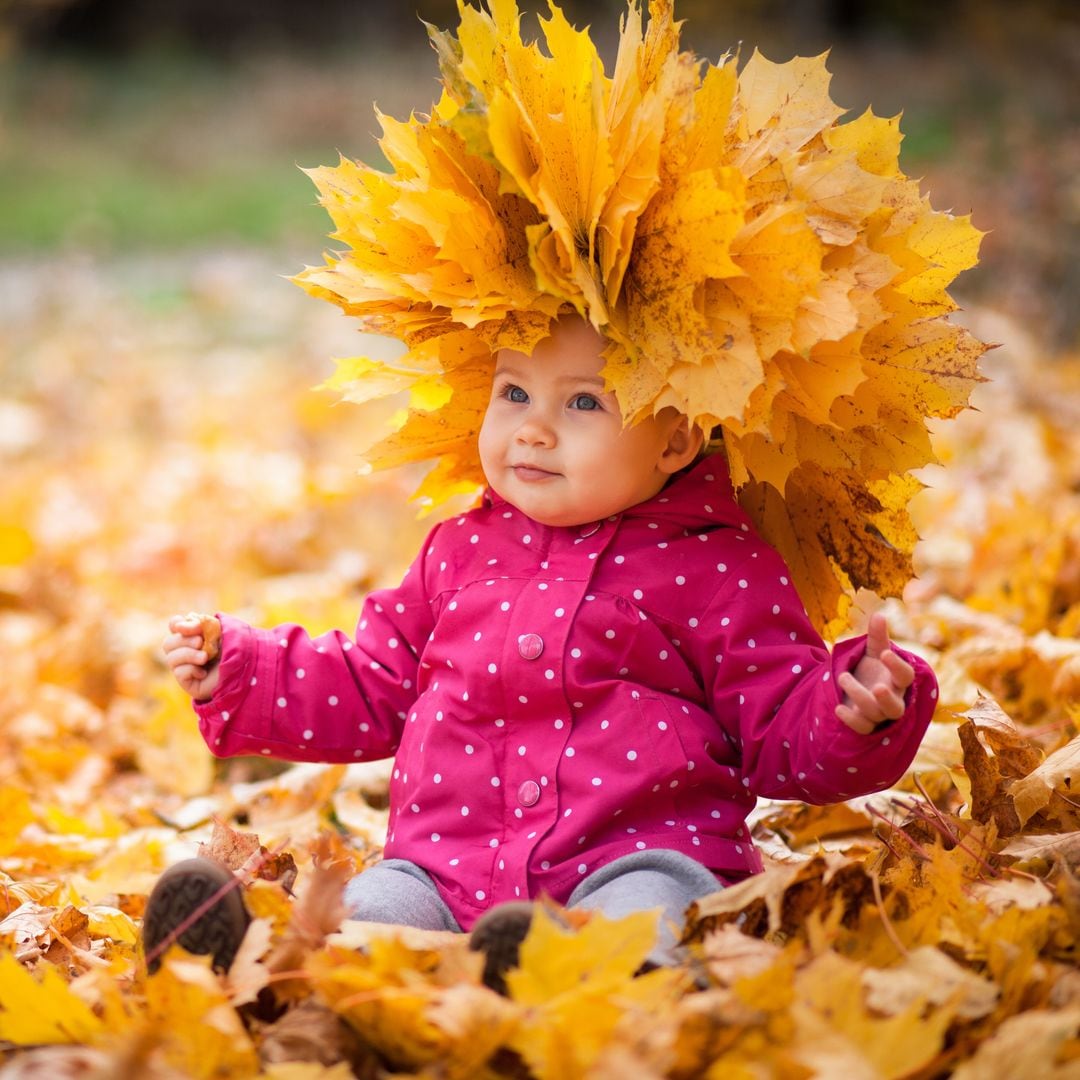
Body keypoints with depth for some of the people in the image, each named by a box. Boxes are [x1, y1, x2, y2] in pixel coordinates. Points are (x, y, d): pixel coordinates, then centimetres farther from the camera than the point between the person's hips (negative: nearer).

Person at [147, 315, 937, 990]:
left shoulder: (718, 568, 5)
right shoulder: (460, 551, 19)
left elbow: (786, 731, 4)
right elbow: (370, 690, 28)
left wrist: (855, 710, -18)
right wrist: (239, 671, 19)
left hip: (633, 852, -4)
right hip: (450, 858, 5)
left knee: (646, 911, -38)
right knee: (373, 904, -26)